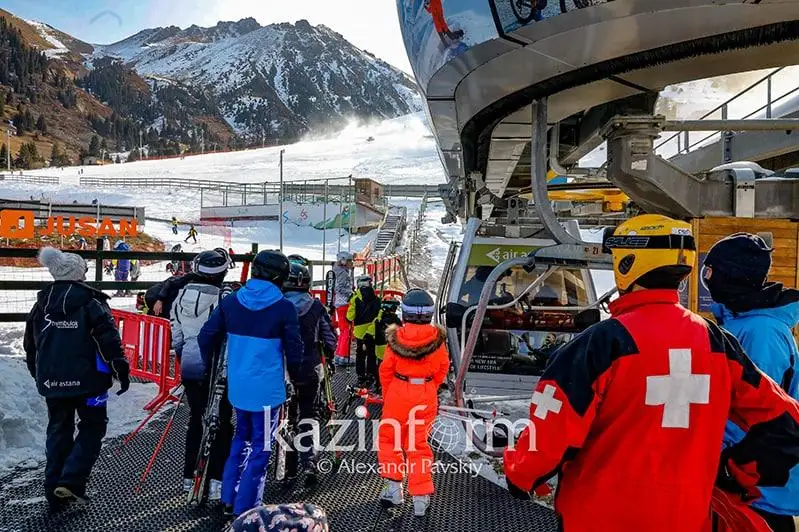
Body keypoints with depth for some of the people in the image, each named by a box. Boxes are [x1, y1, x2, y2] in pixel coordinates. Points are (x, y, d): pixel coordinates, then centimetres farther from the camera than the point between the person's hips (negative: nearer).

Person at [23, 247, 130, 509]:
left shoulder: (42, 304, 7)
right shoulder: (91, 302, -11)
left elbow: (30, 344, 17)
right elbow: (109, 340, -15)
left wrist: (39, 375, 29)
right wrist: (121, 371, -7)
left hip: (51, 382, 5)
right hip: (86, 380, -5)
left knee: (58, 431, 16)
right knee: (92, 427, 9)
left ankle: (55, 492, 19)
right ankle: (72, 481, -4)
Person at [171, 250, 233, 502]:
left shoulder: (181, 296, 4)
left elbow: (176, 336, 11)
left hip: (189, 367, 6)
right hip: (216, 368, -6)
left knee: (196, 418, 17)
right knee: (222, 422, 5)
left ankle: (189, 477, 25)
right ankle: (216, 481, 5)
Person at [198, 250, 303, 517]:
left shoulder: (230, 301, 0)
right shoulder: (284, 307, -13)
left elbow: (206, 337, 3)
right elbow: (294, 350, -9)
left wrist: (210, 366, 19)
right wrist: (295, 375, 11)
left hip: (237, 386, 5)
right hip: (267, 389, -5)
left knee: (242, 438, 24)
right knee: (260, 448, 8)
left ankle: (229, 498, 30)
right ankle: (244, 510, 14)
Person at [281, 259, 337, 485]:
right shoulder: (316, 306, -4)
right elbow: (330, 338, 1)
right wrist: (329, 356, 19)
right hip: (310, 370, 1)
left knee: (286, 417, 12)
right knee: (307, 415, 14)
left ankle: (290, 468, 17)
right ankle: (308, 464, 3)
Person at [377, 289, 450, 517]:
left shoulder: (396, 337, -12)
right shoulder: (437, 338, -10)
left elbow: (386, 369, -4)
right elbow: (442, 368, 1)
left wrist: (387, 395, 12)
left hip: (398, 392, -2)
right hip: (426, 395, 2)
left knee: (389, 437, 17)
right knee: (419, 443, 12)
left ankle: (393, 486, 15)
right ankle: (421, 497, 15)